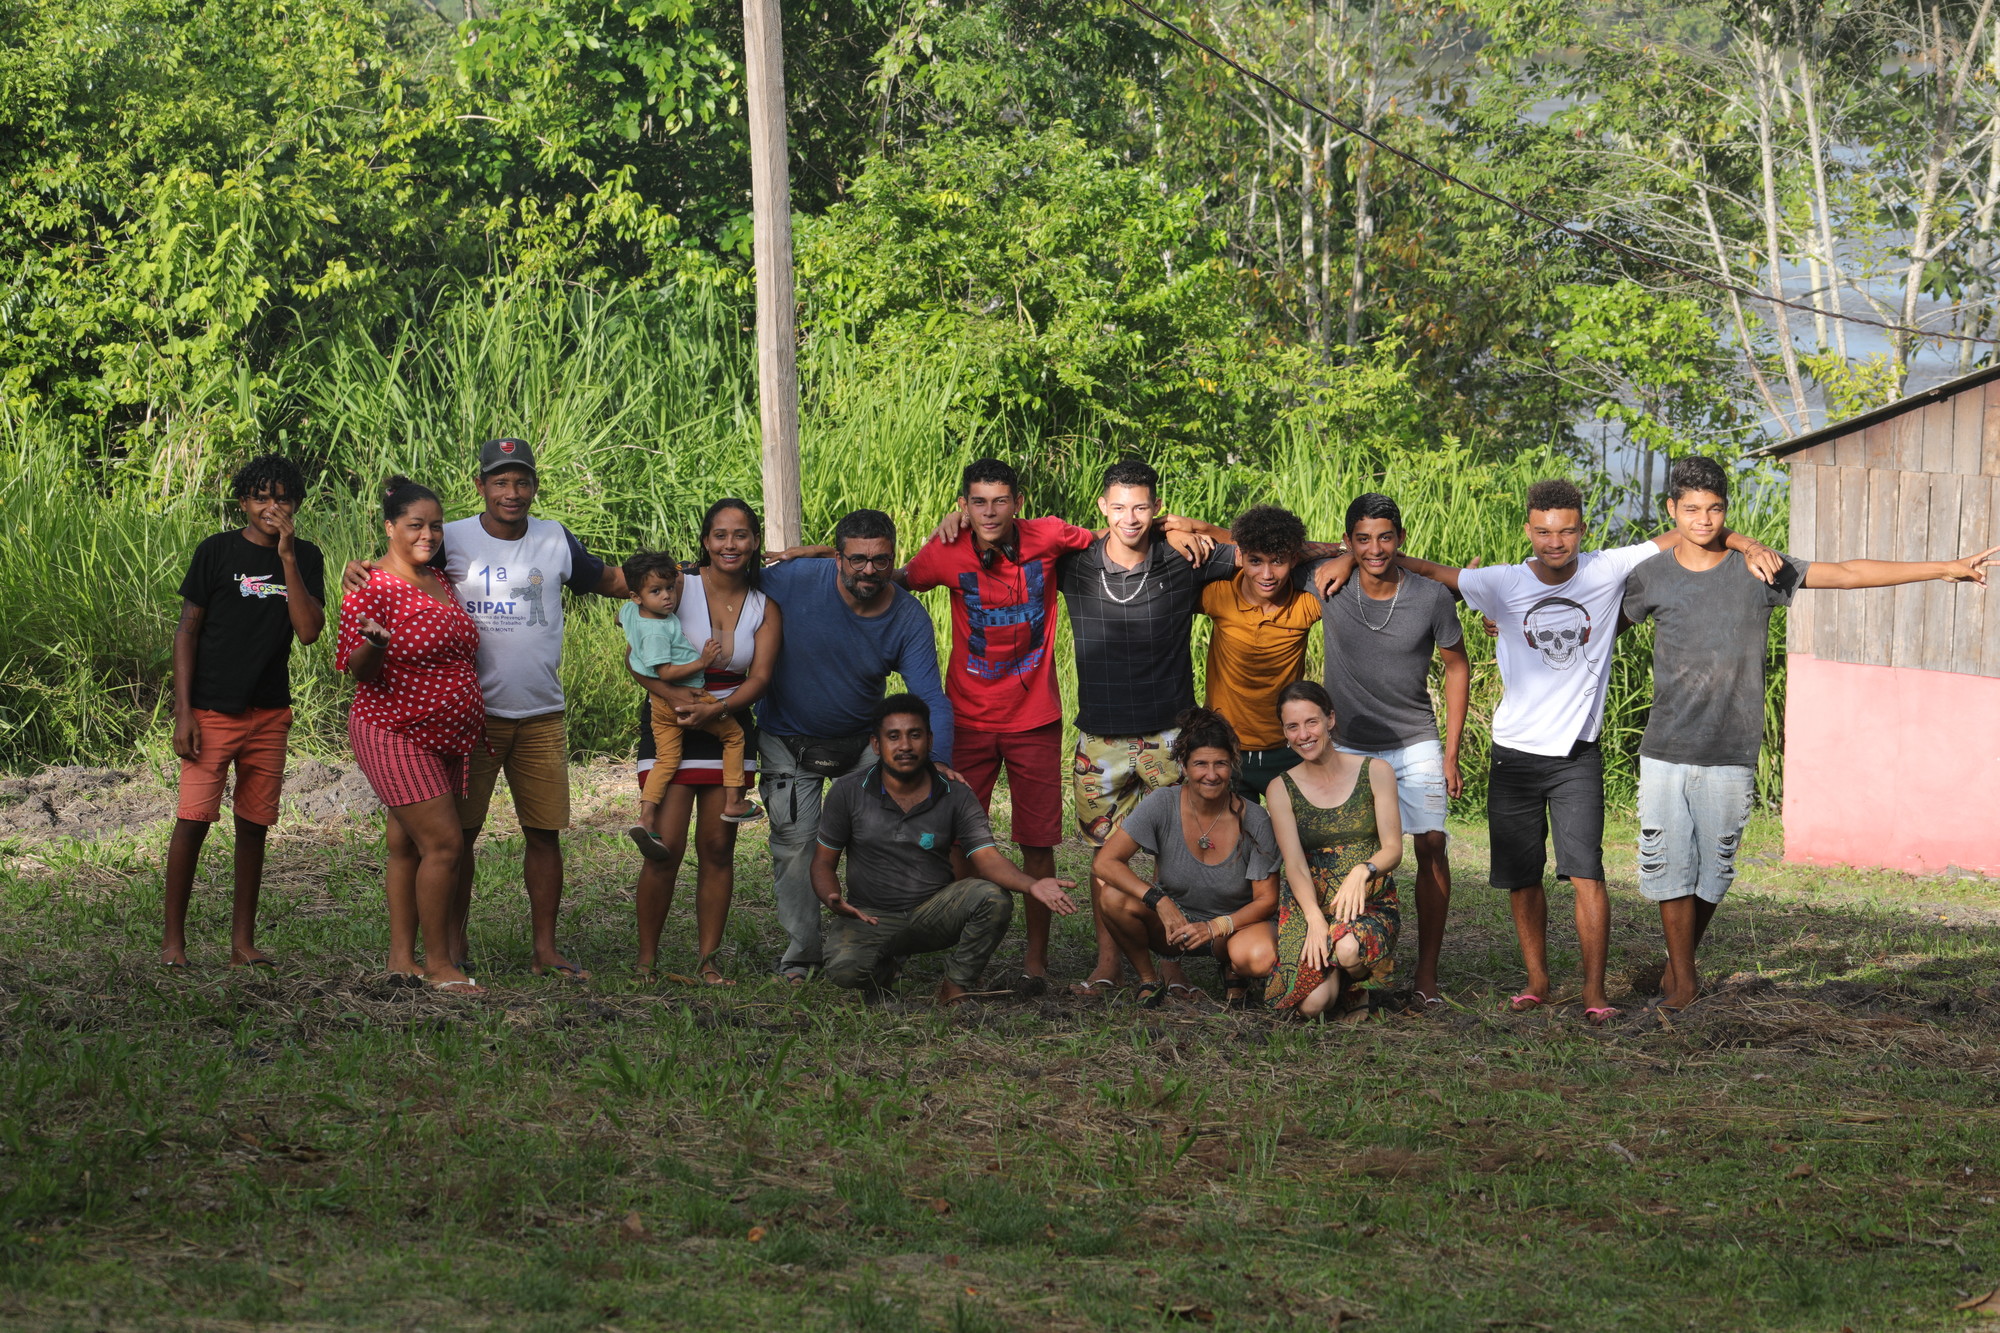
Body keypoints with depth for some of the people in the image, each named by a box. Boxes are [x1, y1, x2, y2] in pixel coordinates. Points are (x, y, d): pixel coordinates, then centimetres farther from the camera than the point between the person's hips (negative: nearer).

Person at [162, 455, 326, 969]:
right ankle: (173, 939, -2)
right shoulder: (217, 552, -2)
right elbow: (187, 631, -1)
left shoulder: (305, 559, 6)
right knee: (193, 820, -9)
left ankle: (243, 942, 12)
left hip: (270, 714, 3)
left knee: (254, 825, 6)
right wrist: (184, 711, -8)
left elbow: (309, 631, -7)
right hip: (212, 710, -3)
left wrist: (287, 559, -14)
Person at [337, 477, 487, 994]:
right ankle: (438, 965, -6)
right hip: (395, 734, -8)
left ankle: (401, 957, 13)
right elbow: (357, 670, -16)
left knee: (408, 845, 10)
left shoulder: (440, 583, 13)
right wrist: (372, 644, -35)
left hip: (445, 739, 8)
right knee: (443, 844, -12)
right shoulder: (372, 588, -13)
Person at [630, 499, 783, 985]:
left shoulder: (765, 608, 4)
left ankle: (708, 960, 9)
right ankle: (646, 959, 0)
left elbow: (759, 679, -5)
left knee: (718, 848, 2)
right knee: (667, 847, -11)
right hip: (669, 726, -3)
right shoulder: (679, 585, -6)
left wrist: (714, 708, -23)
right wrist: (679, 700, -26)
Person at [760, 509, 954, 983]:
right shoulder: (794, 580, -23)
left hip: (861, 742, 1)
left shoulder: (909, 617, -16)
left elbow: (930, 697, -20)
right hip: (789, 742, -1)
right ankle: (800, 953, 12)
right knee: (794, 845, -2)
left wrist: (939, 760, -36)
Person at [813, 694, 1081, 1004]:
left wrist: (1032, 885, -34)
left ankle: (956, 986, -4)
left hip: (935, 913, 1)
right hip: (872, 917, -1)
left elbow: (986, 857, -12)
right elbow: (823, 862, 2)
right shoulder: (848, 792, -4)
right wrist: (833, 901, -21)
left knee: (993, 898, -28)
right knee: (845, 969, -32)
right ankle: (884, 969, 8)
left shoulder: (957, 797, -2)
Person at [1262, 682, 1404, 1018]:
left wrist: (1362, 871, -27)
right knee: (1312, 1004, -25)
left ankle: (1357, 988, 0)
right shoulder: (1282, 789, 4)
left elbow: (1393, 849, -3)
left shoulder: (1375, 772, 2)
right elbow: (1295, 864, -6)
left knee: (1349, 948, -37)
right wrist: (1314, 918, -24)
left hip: (1370, 902, -1)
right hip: (1309, 904, 1)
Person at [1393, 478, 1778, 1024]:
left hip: (1577, 756, -1)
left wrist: (1744, 543, -13)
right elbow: (1430, 572, 2)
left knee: (1586, 872, -12)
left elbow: (1684, 534, 1)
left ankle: (1594, 991, -6)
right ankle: (1537, 982, 25)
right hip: (1515, 753, 1)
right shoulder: (1503, 584, -6)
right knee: (1521, 878, 9)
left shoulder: (1608, 571, -6)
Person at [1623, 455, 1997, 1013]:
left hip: (1730, 757, 0)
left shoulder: (1758, 571, 1)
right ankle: (1683, 979, 15)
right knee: (1670, 867, 0)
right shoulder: (1650, 577, 2)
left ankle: (1680, 961, 28)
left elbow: (1846, 573, 2)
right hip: (1665, 753, 0)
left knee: (1713, 871, 6)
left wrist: (1946, 568, 0)